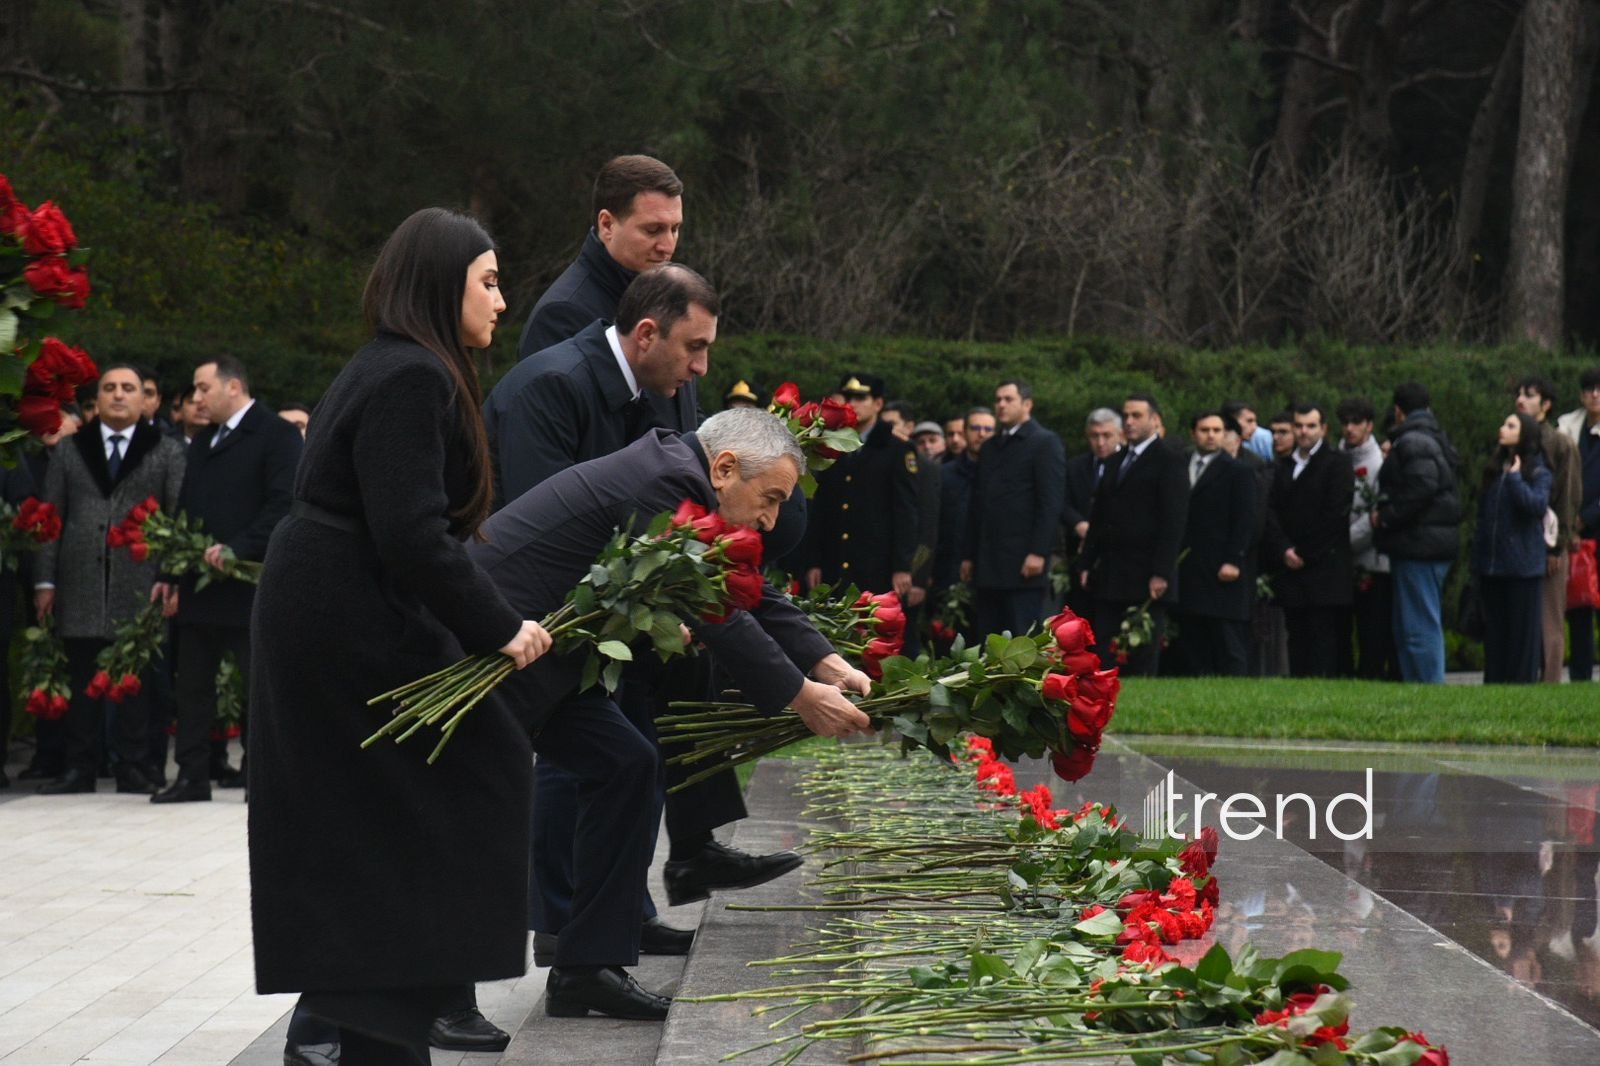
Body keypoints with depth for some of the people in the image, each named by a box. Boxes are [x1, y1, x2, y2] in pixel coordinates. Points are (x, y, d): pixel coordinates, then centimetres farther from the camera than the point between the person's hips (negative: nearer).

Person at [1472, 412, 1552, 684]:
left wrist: (1515, 478, -17)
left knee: (1522, 628, 0)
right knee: (1494, 629, 10)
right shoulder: (1494, 471, 14)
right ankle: (1494, 681, 15)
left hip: (1522, 566, -6)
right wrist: (1477, 555, 14)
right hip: (1492, 565, 6)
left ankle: (1522, 683, 4)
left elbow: (1537, 505, -22)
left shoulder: (1538, 473, -4)